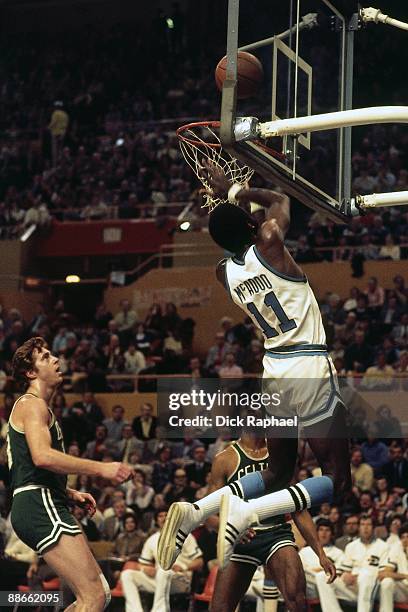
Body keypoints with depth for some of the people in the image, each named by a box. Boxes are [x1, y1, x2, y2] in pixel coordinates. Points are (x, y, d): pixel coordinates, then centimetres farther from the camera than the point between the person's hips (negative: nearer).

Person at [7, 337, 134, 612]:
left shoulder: (40, 407, 28)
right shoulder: (32, 404, -4)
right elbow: (41, 457, -23)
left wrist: (71, 493, 21)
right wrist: (101, 468, -25)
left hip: (45, 507, 11)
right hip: (40, 506, -11)